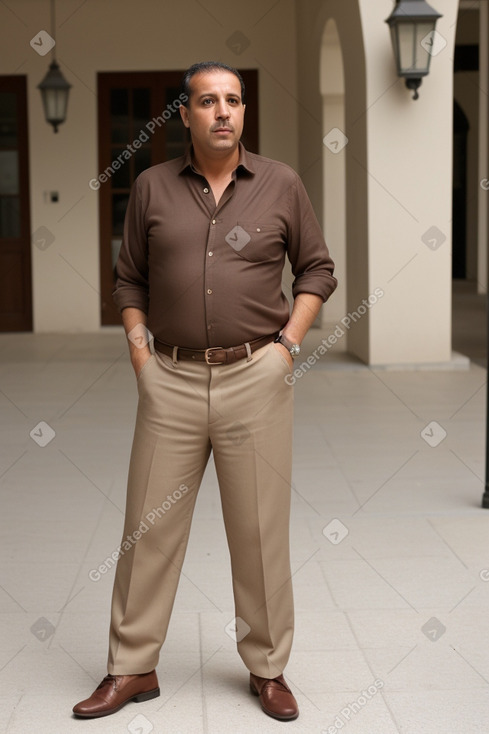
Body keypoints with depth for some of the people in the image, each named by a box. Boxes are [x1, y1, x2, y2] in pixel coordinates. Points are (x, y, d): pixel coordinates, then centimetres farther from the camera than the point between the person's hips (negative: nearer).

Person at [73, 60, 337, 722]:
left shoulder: (281, 184, 4)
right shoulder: (152, 188, 7)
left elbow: (318, 269, 11)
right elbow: (130, 279, 15)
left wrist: (288, 342, 1)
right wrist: (138, 349, 4)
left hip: (255, 376, -1)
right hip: (171, 379, 1)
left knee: (260, 530, 4)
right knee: (150, 526, 4)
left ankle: (268, 668, 19)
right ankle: (133, 668, 18)